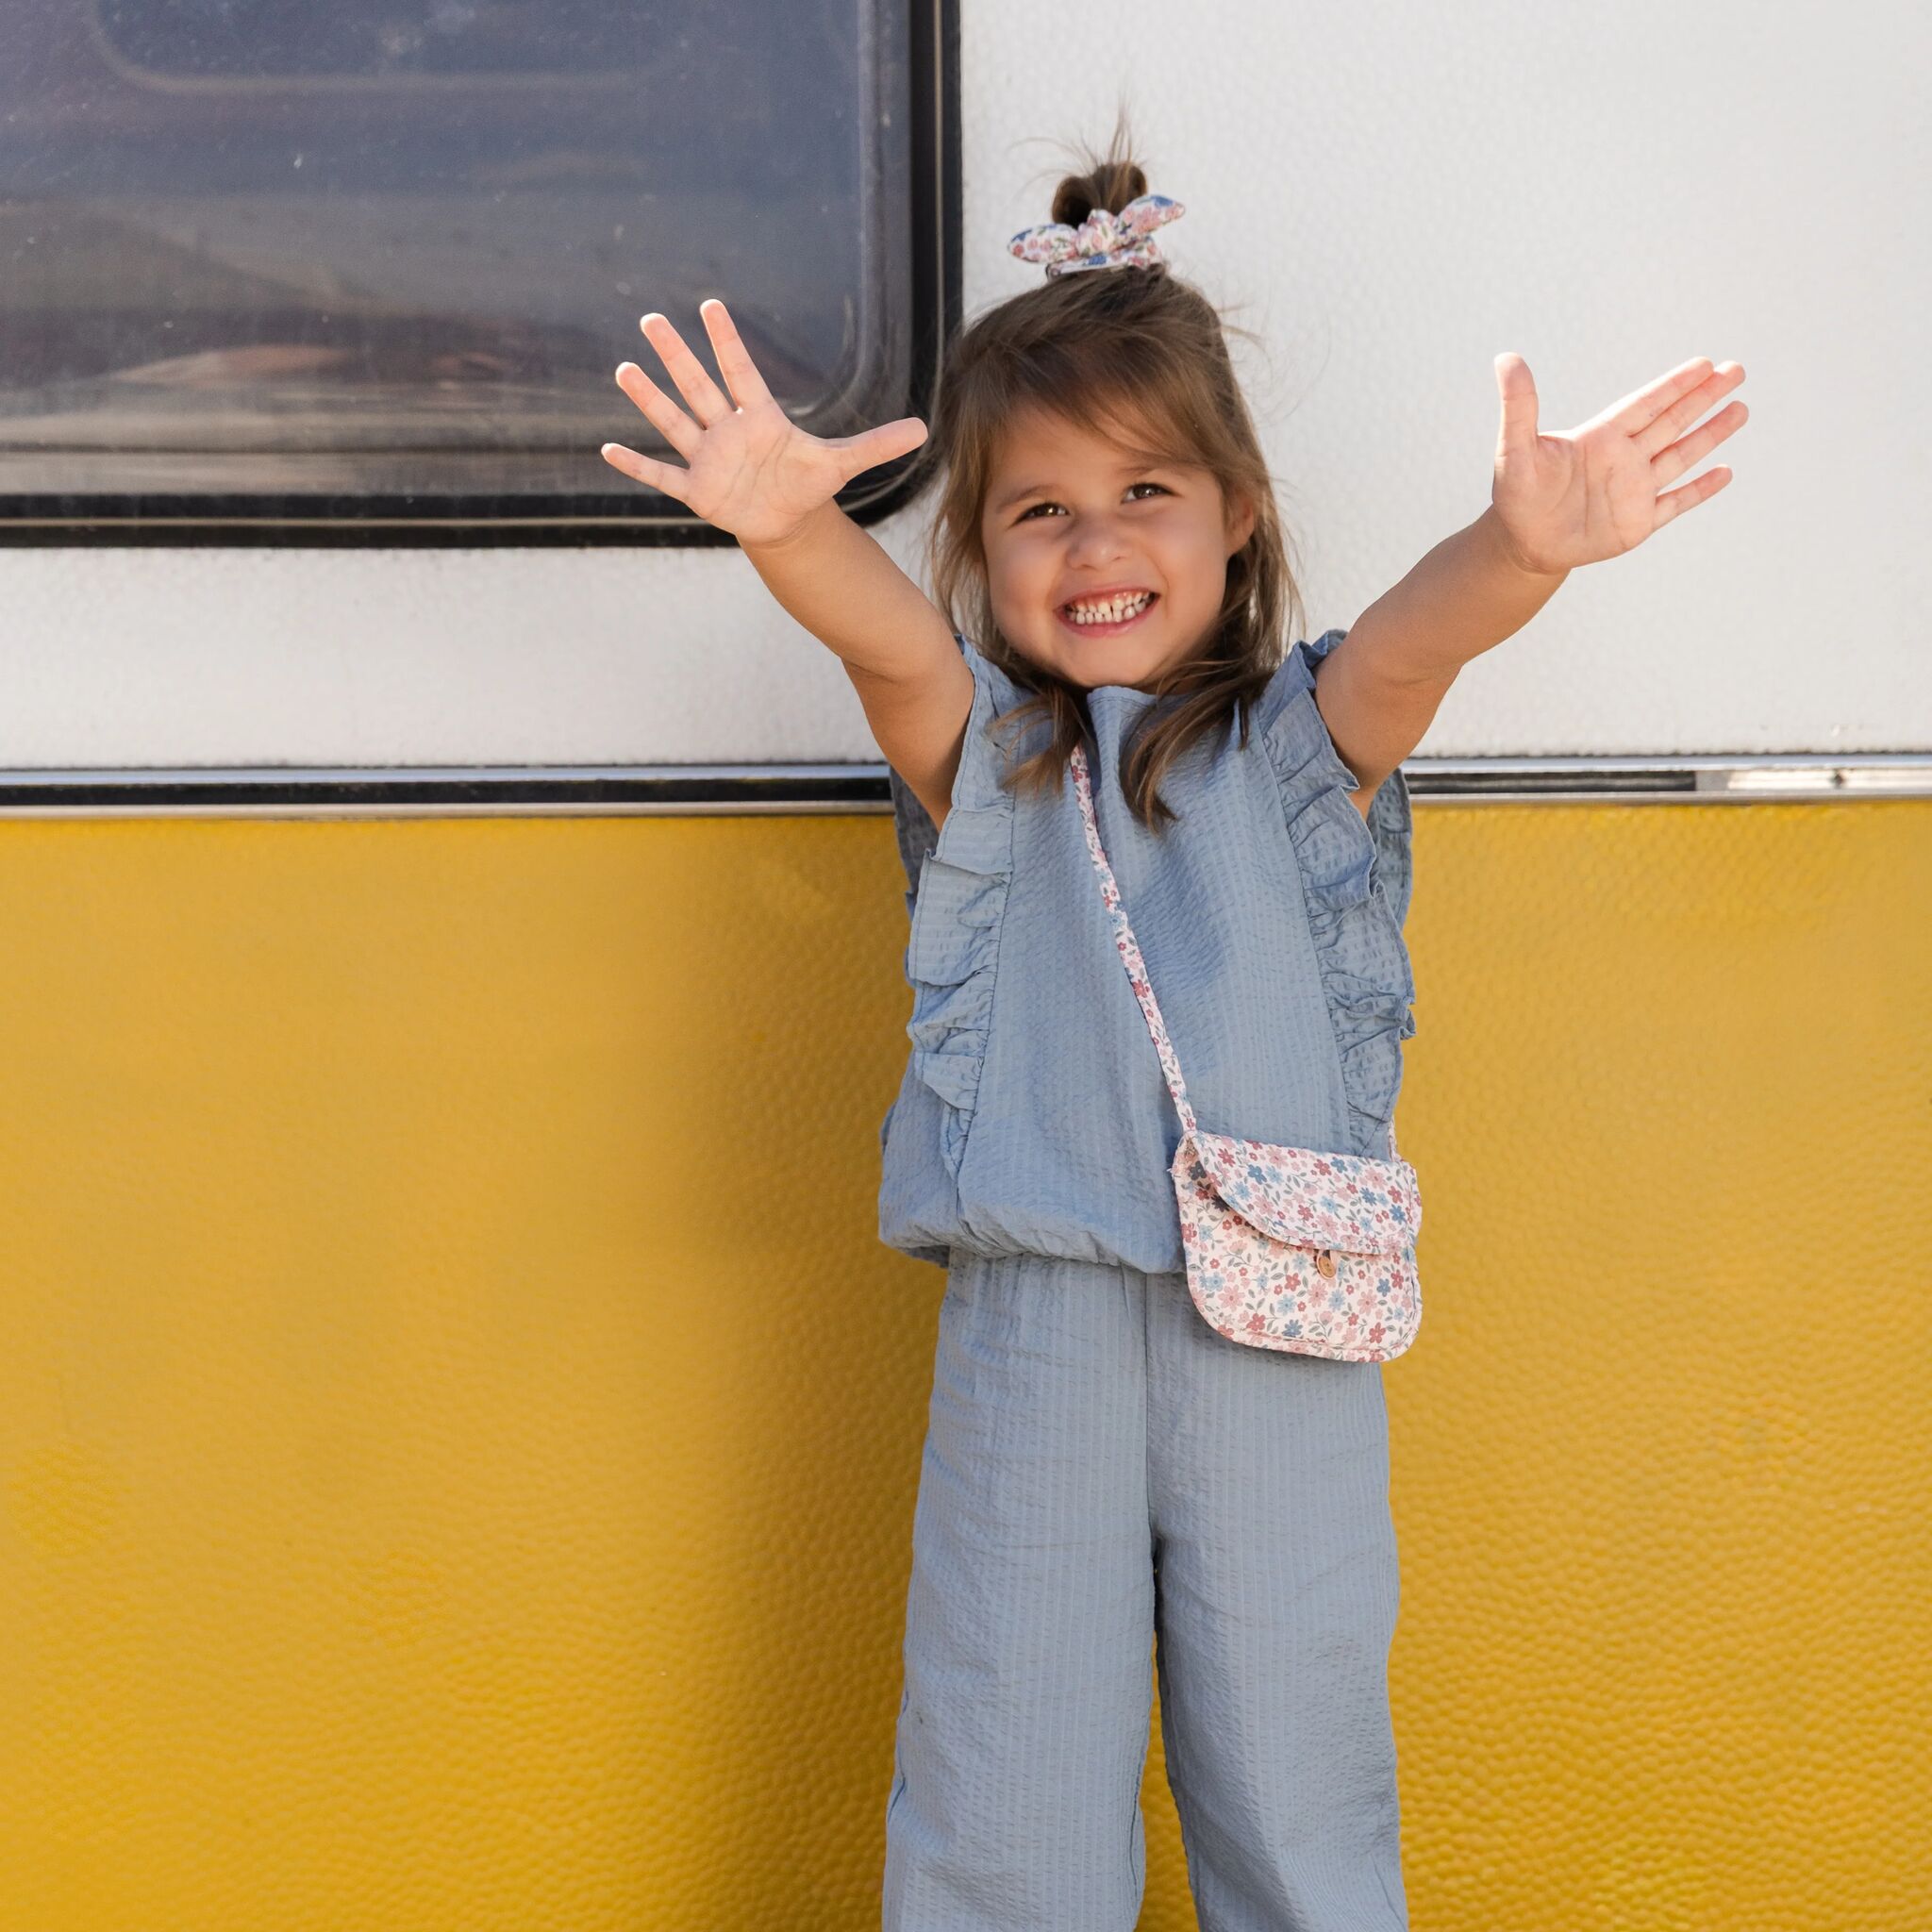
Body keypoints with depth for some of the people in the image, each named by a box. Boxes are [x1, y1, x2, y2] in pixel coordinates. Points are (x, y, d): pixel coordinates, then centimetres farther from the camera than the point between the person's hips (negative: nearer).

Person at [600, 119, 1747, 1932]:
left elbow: (1417, 634, -17)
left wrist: (1521, 546, -39)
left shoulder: (1306, 742, 5)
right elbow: (888, 634, -16)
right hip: (1033, 1326, 0)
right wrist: (788, 528, -38)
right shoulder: (977, 754, 6)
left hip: (1285, 1339, 0)